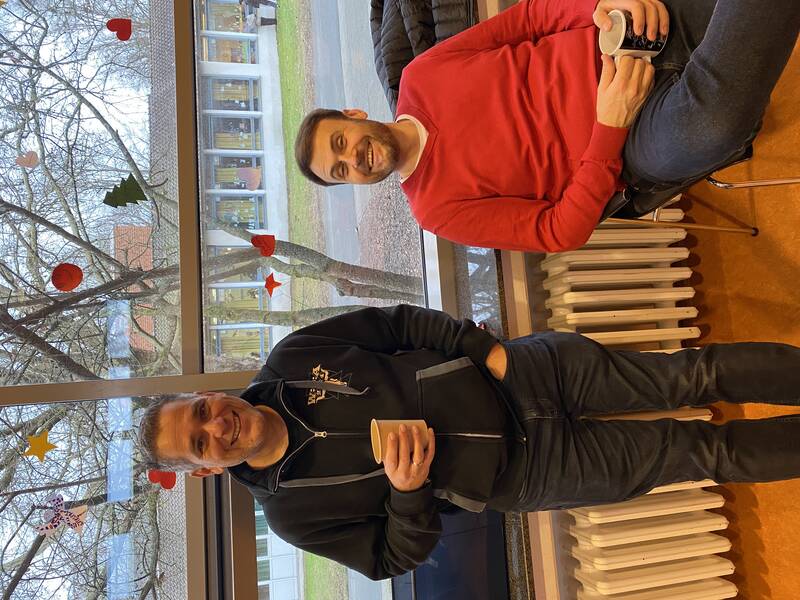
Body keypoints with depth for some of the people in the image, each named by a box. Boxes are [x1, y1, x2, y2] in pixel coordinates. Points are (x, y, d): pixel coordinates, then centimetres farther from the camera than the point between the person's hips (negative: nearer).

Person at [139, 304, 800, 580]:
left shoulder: (292, 355, -4)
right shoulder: (293, 511, -7)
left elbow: (399, 322, 1)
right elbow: (395, 557, -2)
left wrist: (486, 347, -11)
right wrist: (408, 491, -23)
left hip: (527, 371, 2)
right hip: (523, 469, -2)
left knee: (692, 374, -2)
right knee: (705, 451, -1)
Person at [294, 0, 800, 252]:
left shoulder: (421, 74, 5)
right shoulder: (436, 207, -5)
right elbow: (561, 232, -11)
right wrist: (609, 127, -22)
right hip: (635, 146, -4)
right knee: (713, 121, -37)